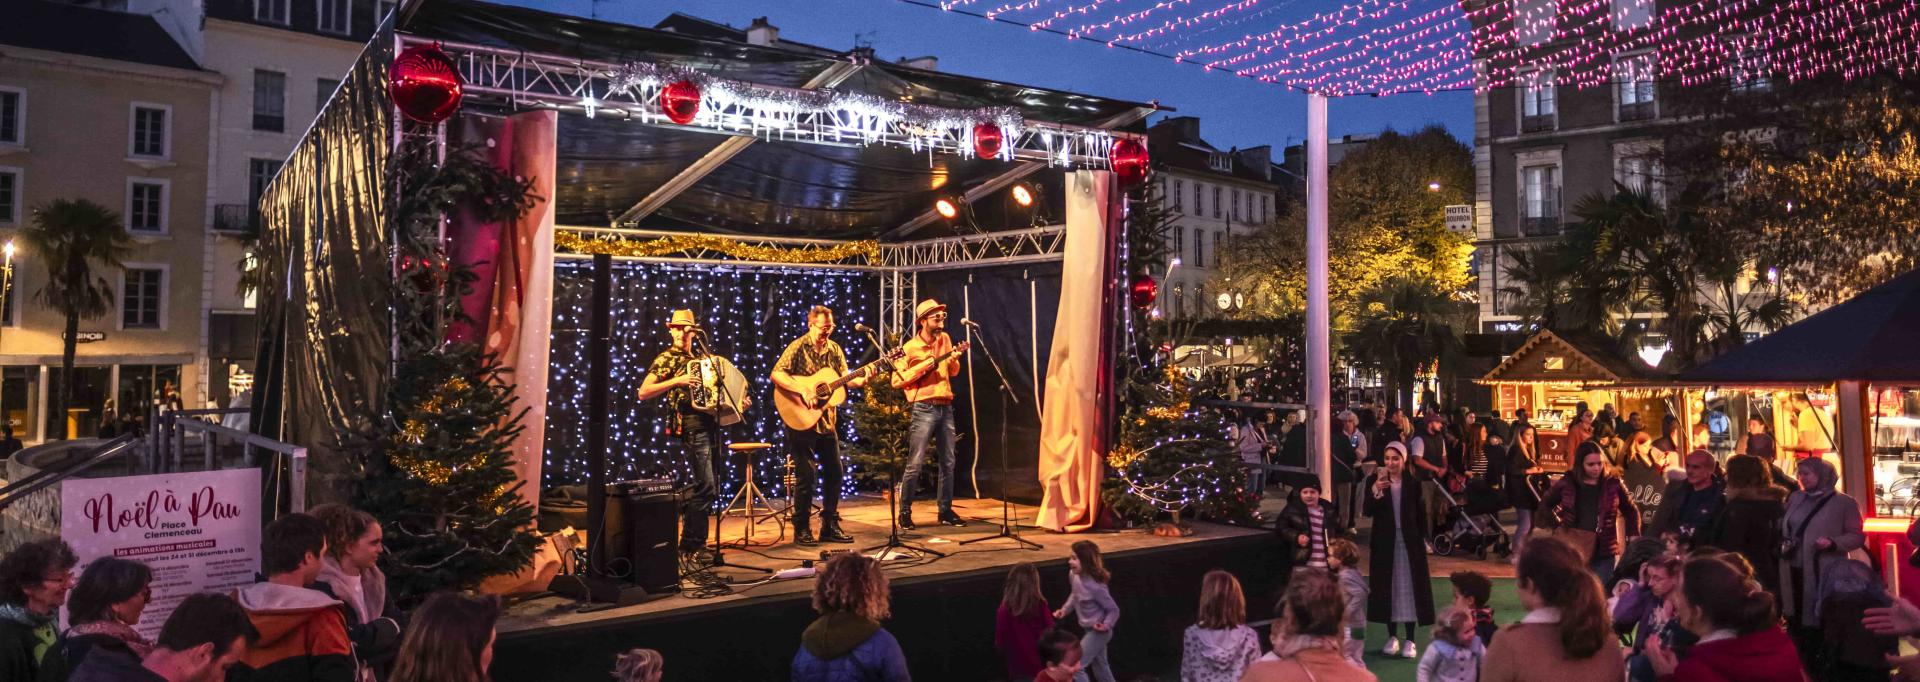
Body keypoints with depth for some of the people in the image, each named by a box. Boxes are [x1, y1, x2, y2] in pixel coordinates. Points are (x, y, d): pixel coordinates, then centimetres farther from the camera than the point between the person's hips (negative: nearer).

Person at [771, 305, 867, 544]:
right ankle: (802, 529, 7)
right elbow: (776, 374, -18)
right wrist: (803, 390, -27)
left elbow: (843, 380, 10)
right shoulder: (798, 347, -9)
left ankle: (830, 526, 20)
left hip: (827, 420, 7)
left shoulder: (834, 349, 10)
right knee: (807, 475, -6)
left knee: (835, 472, 9)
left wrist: (859, 381, -10)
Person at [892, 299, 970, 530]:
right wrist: (922, 367, -18)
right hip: (924, 409, -6)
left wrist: (955, 357, -4)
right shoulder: (910, 348, -7)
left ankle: (946, 510, 18)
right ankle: (905, 512, 2)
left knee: (948, 462, 9)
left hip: (946, 407, 6)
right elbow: (896, 381, -11)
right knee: (915, 464, -7)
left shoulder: (944, 338, 10)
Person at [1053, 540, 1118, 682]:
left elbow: (1114, 610, -16)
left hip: (1098, 631, -8)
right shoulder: (1074, 575, -8)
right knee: (1100, 668, 23)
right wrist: (1064, 610, 1)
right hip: (1089, 629, 8)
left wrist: (1106, 625, -30)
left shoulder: (1095, 586, -30)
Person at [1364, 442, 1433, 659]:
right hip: (1384, 542, 0)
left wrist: (1422, 538, -2)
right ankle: (1392, 637, 18)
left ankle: (1410, 640, 7)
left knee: (1409, 587, 1)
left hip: (1409, 542, 0)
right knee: (1387, 587, 6)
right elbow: (1368, 511, -14)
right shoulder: (1375, 480, -3)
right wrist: (1375, 491, -30)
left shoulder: (1412, 483, 0)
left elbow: (1421, 513, 5)